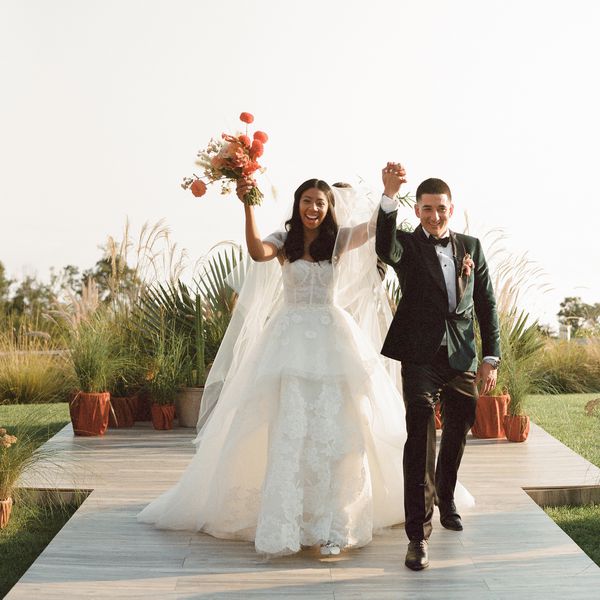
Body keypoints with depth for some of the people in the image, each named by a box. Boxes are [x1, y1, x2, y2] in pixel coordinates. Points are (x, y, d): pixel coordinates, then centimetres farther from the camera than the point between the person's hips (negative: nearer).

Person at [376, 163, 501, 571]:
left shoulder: (471, 247, 10)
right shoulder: (408, 246, -1)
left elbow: (486, 305, 10)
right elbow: (386, 248, -26)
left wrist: (491, 358, 3)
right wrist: (390, 196, -41)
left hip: (463, 359, 4)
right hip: (421, 358, -4)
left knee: (457, 436, 17)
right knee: (421, 438, -13)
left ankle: (445, 500, 42)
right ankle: (419, 534, -11)